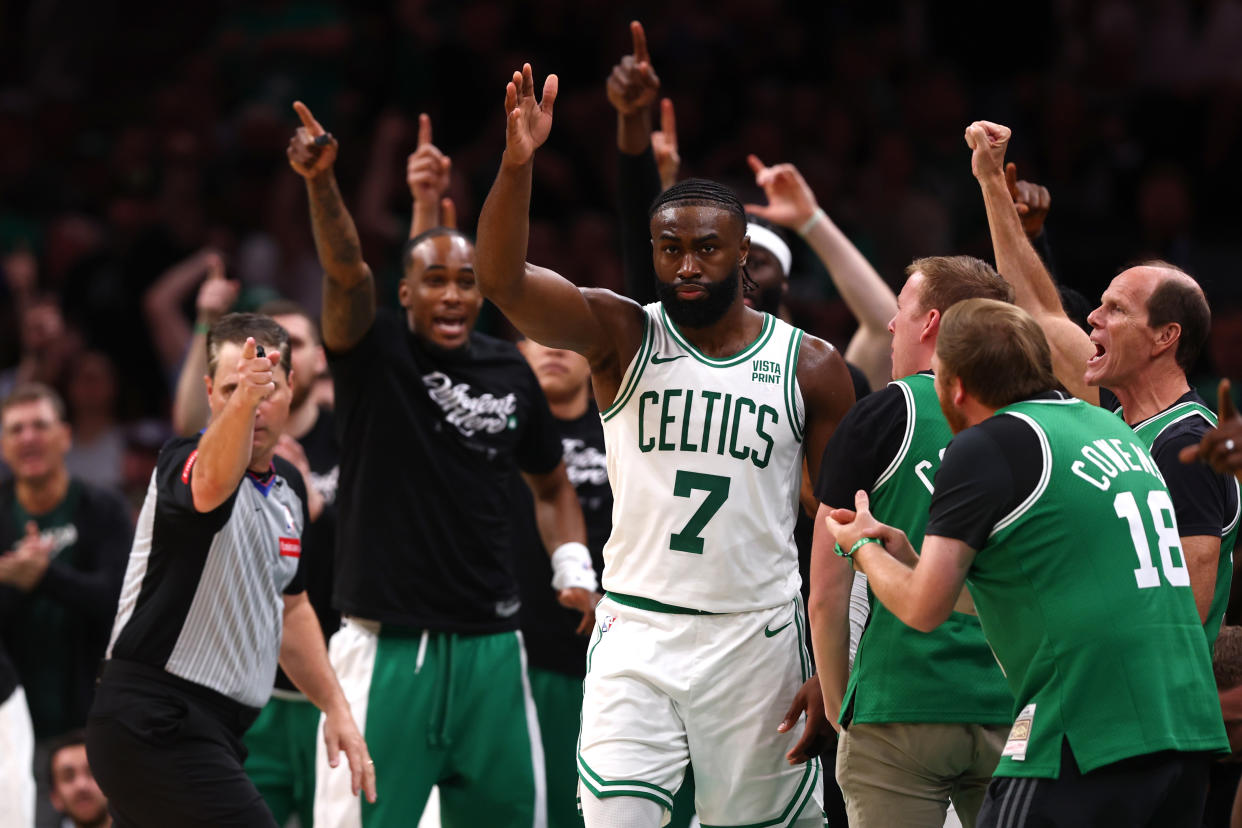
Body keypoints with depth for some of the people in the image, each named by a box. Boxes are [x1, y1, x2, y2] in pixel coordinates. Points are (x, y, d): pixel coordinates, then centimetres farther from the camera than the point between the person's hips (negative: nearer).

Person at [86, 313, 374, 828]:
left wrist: (334, 706, 22)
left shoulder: (288, 486, 15)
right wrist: (242, 398, -58)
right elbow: (210, 487, -40)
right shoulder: (185, 462, -12)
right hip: (155, 724, -9)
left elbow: (290, 607, 29)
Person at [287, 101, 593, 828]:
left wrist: (575, 569, 6)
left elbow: (551, 484, 22)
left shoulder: (511, 373, 8)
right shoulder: (376, 355, -4)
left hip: (490, 643, 4)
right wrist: (321, 182, -42)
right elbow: (346, 272, -24)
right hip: (388, 641, -4)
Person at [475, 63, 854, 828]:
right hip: (637, 632, -1)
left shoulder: (810, 367, 2)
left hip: (757, 641, 1)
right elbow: (502, 280, -15)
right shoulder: (620, 336, 1)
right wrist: (518, 163, -31)